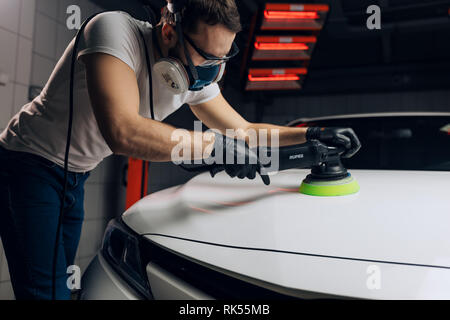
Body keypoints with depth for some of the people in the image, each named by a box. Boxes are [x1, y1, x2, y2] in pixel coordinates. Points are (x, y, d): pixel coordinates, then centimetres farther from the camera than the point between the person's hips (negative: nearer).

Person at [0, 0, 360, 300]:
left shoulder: (195, 76, -6)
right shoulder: (114, 29, -29)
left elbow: (243, 129, 4)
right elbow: (123, 132, -43)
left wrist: (311, 133, -4)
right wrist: (216, 145, -37)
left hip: (74, 178, 7)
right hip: (30, 165, -6)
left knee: (63, 282, 14)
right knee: (48, 290, -12)